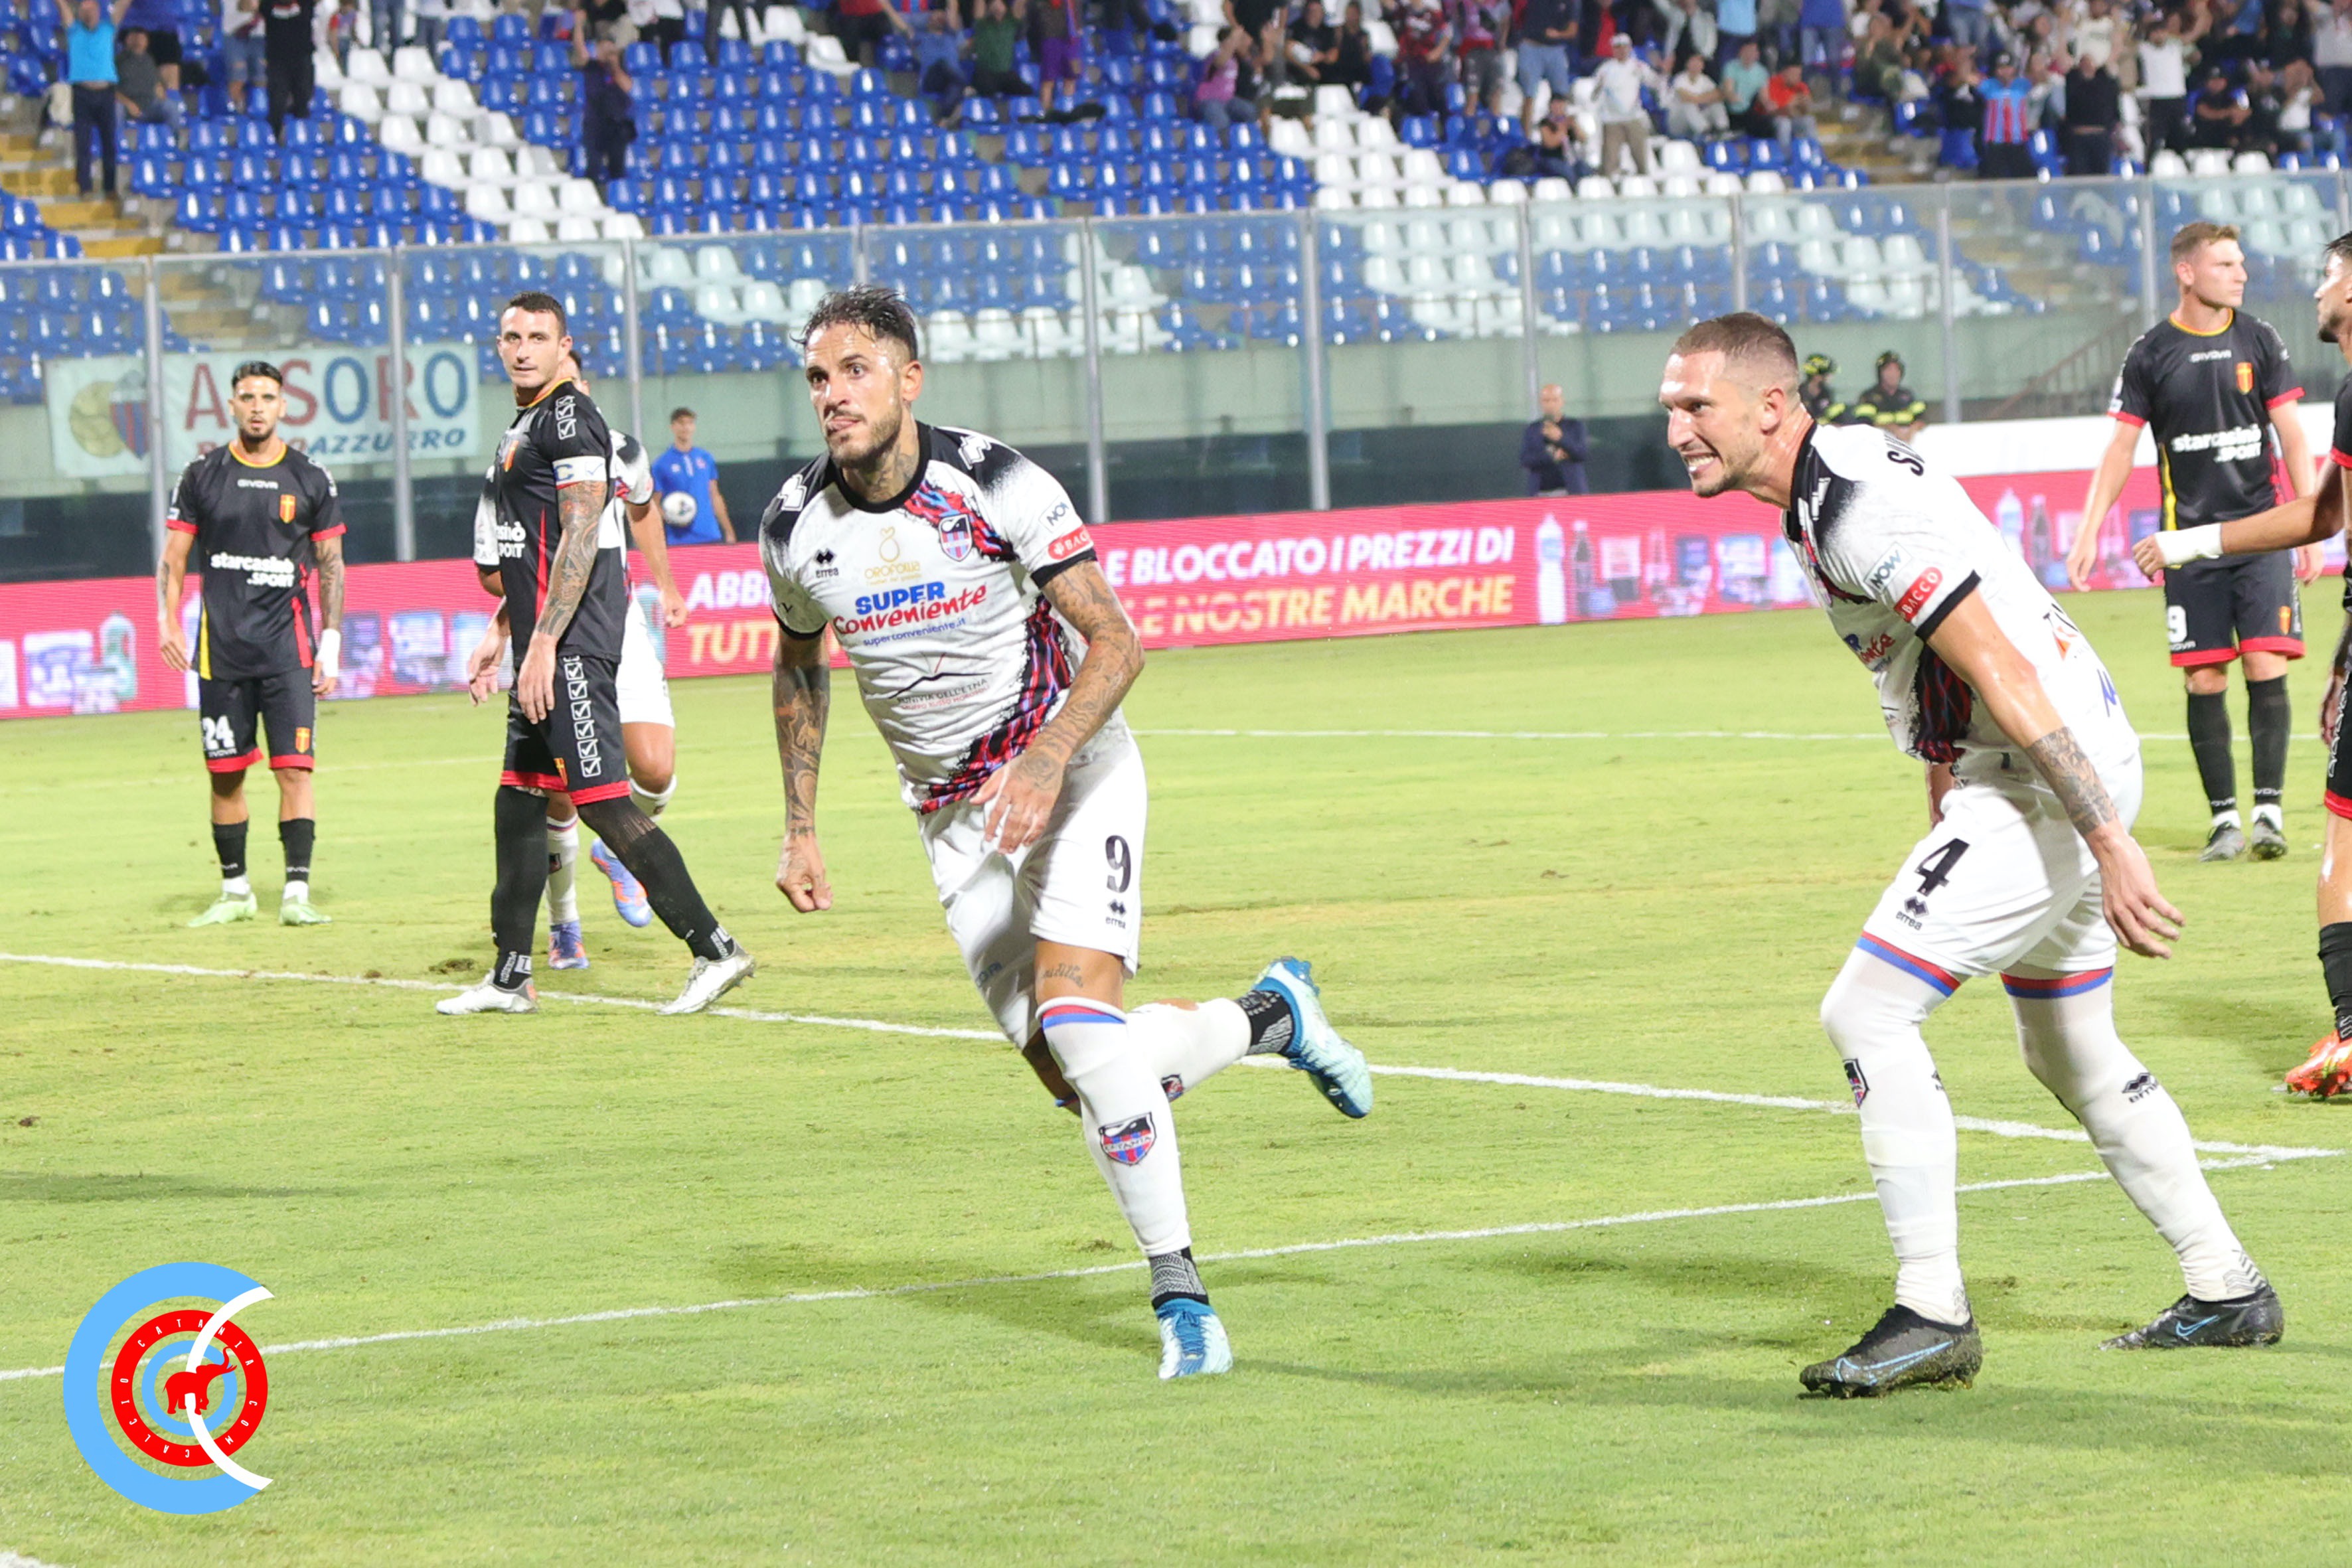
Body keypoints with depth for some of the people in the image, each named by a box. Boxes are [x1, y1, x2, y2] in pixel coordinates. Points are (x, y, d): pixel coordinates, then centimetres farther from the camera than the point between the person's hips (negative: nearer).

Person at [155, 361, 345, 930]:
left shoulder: (311, 480, 5)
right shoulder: (203, 476, 6)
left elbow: (331, 566, 8)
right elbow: (174, 556, 8)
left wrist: (330, 645, 1)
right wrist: (168, 623, -6)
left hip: (288, 647, -1)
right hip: (221, 647, 1)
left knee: (294, 769, -10)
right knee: (225, 773, 5)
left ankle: (297, 893, -9)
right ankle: (235, 891, 16)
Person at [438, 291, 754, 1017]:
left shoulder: (569, 417, -11)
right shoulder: (527, 422, 20)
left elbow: (580, 540, -19)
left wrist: (543, 644, -23)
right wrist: (506, 633, 25)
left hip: (570, 643, -10)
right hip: (546, 645, 10)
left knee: (601, 799, -12)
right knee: (519, 800, 12)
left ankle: (715, 950, -11)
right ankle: (509, 977, 17)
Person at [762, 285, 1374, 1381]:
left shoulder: (997, 486, -19)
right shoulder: (796, 527, -6)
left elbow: (1114, 643, -19)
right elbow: (798, 666, 14)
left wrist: (1049, 760, -34)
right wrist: (799, 829, 11)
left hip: (1071, 767, -4)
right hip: (955, 817, 4)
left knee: (1075, 1013, -24)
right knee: (1072, 1076, -2)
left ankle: (1178, 1291, -16)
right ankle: (1268, 1018, 26)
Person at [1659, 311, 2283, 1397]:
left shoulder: (1860, 511, -22)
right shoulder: (1834, 479, 10)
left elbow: (2008, 679, -26)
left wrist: (2108, 845, -28)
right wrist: (1944, 809, 27)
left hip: (2050, 779, -11)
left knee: (1866, 1013, -12)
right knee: (2071, 1056, 21)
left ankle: (1933, 1316, -9)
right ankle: (2227, 1293, 31)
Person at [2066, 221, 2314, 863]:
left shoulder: (2259, 340, 4)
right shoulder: (2152, 353, 1)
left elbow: (2291, 435, 6)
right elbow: (2121, 448, 4)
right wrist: (2090, 531, -3)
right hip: (2191, 539, 0)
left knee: (2267, 669, -9)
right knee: (2204, 681, -2)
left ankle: (2269, 809, -5)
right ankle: (2223, 817, 5)